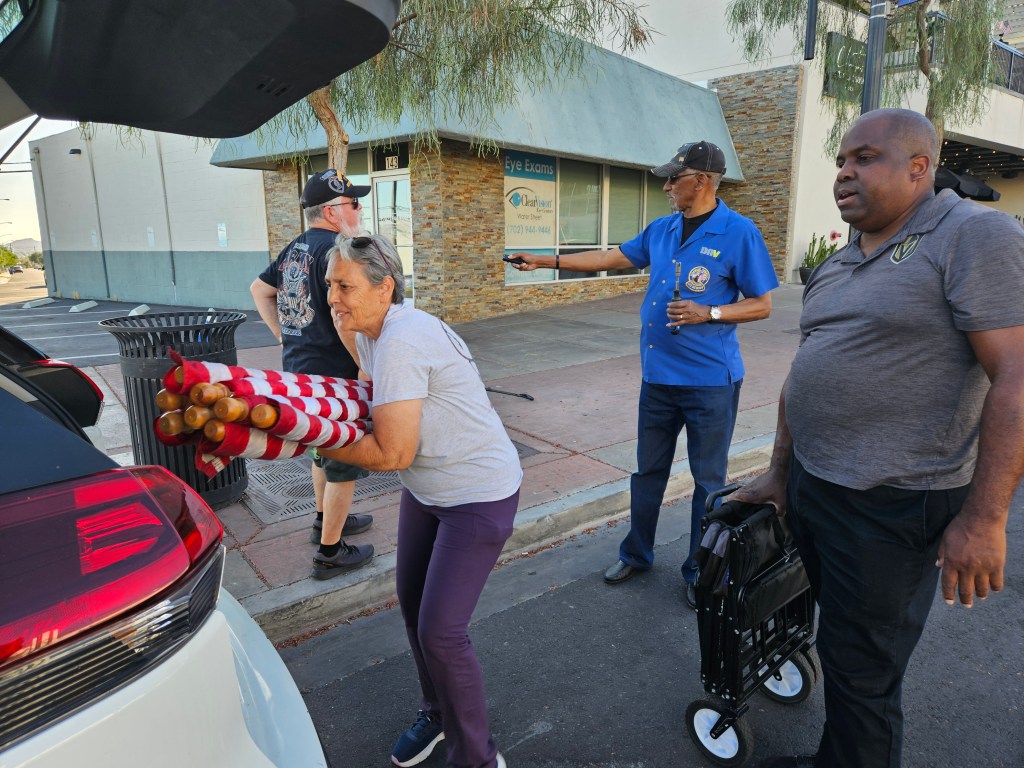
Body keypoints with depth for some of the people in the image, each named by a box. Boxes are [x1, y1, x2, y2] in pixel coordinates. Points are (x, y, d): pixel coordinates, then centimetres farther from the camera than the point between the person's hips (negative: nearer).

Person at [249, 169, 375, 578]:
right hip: (333, 375, -9)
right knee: (345, 465, 4)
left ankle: (327, 521, 43)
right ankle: (330, 552, 16)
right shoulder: (335, 248, -19)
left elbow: (259, 289, 22)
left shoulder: (296, 247, 11)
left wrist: (284, 336, 18)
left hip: (299, 369, 10)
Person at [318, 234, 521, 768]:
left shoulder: (401, 343, -29)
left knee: (439, 631, -6)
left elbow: (392, 454, -27)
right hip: (426, 488, 10)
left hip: (478, 496, -9)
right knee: (412, 603, 17)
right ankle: (437, 713, 43)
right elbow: (374, 408, 12)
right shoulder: (370, 333, 1)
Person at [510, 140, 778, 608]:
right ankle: (636, 555, 34)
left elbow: (762, 305, -6)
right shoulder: (661, 230, 8)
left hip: (710, 380, -5)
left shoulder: (738, 233, -10)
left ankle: (700, 573, 25)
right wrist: (544, 261, 14)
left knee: (709, 480, 8)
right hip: (658, 375, 6)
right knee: (648, 472, 16)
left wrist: (708, 313, -22)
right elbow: (611, 258, 15)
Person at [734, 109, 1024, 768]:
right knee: (838, 631, 22)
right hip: (810, 486, 8)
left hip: (892, 507, -7)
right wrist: (780, 473, 19)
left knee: (860, 668, 6)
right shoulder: (837, 267, 12)